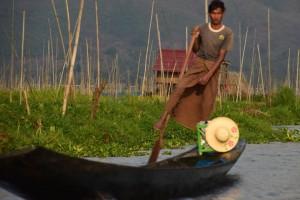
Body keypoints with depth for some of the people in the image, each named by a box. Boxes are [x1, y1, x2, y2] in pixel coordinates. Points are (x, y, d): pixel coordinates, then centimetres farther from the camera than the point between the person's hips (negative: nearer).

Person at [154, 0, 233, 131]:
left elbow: (221, 57, -10)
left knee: (208, 101, 2)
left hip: (213, 67, -1)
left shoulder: (227, 33, -7)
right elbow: (195, 50, 8)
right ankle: (164, 118, -16)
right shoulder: (202, 29, -1)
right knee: (180, 87, -19)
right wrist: (195, 38, -12)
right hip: (198, 63, 1)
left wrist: (208, 75, -17)